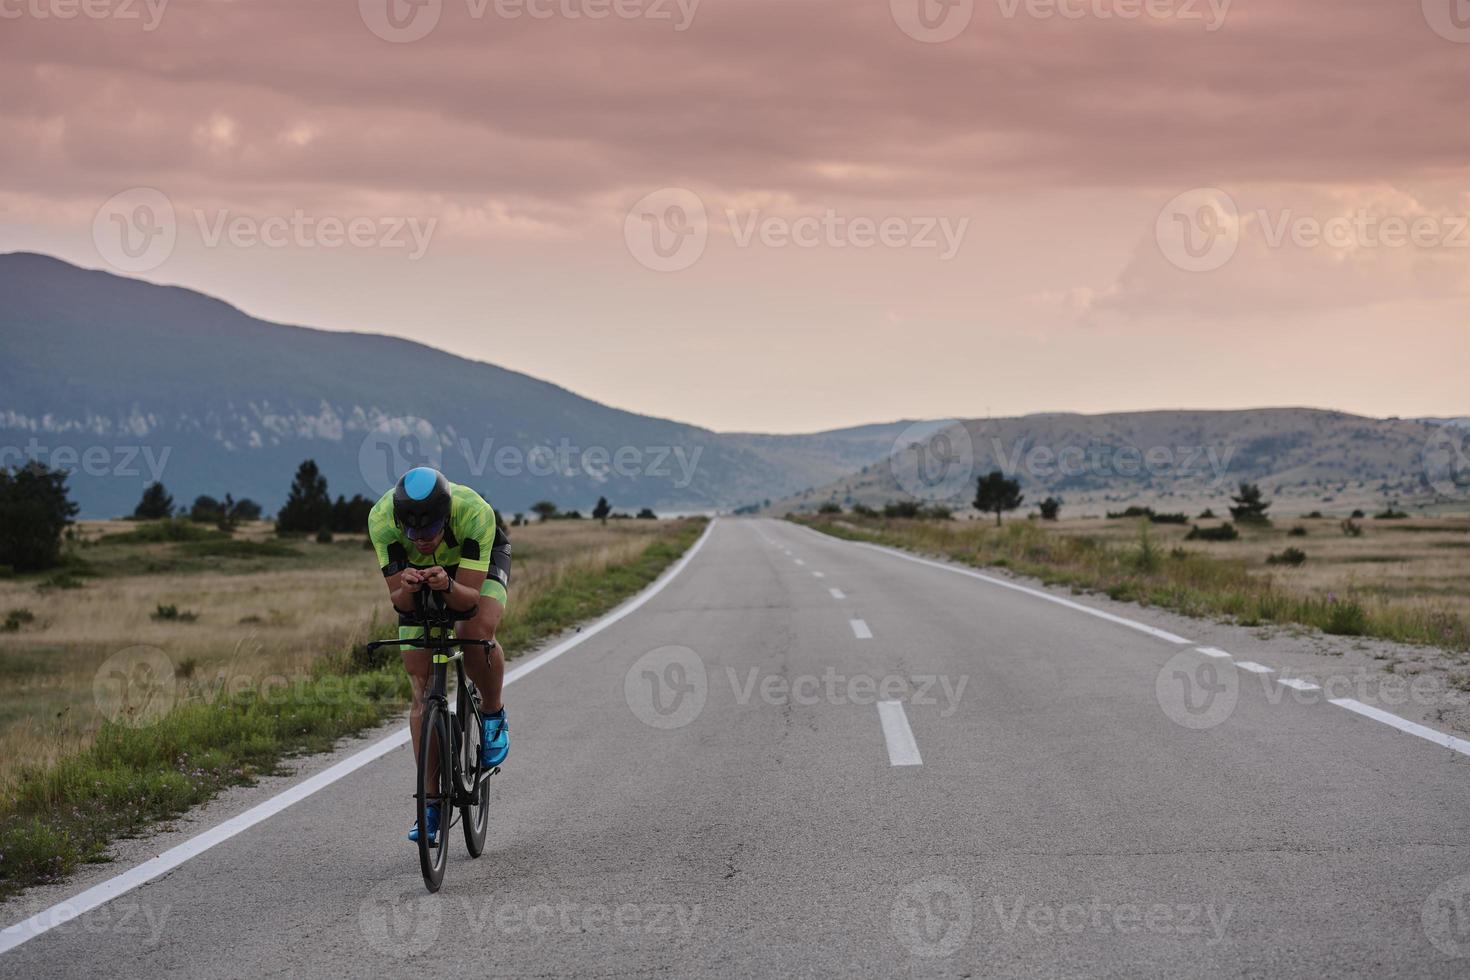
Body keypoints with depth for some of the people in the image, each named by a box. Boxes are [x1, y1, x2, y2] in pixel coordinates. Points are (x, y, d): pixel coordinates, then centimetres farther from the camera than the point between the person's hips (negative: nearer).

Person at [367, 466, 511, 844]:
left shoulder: (475, 513, -41)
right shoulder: (381, 518, -36)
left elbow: (469, 598, -39)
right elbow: (397, 600, -30)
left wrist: (447, 585, -60)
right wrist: (407, 589, -53)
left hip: (480, 562, -2)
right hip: (417, 572, 2)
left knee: (478, 632, -33)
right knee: (422, 687, -6)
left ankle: (493, 715, -2)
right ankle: (431, 802, 0)